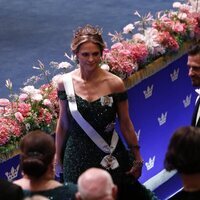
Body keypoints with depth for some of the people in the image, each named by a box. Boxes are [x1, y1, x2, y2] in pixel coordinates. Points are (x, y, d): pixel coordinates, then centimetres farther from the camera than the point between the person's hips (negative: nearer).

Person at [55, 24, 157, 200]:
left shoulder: (115, 84, -10)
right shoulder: (65, 83, -5)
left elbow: (125, 123, -1)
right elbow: (63, 123, 6)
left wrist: (137, 157, 4)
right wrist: (58, 156, 12)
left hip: (110, 158, -1)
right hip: (77, 157, 1)